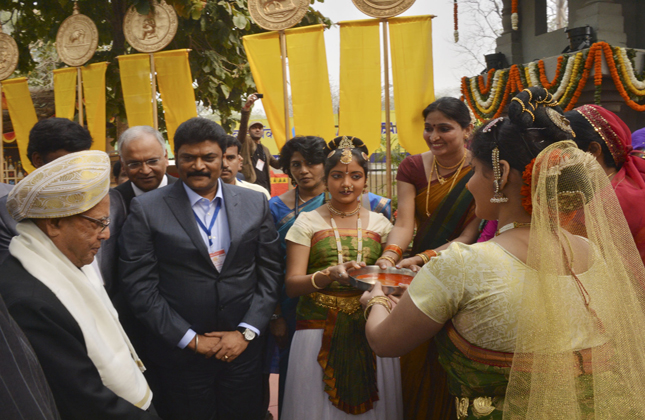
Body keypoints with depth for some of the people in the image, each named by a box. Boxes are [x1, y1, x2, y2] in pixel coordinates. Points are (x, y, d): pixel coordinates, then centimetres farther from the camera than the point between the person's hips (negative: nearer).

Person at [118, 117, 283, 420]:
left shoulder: (255, 203, 3)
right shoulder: (146, 209, -5)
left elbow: (270, 273, 4)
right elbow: (139, 285, -8)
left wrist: (246, 332, -5)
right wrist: (190, 339, -10)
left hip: (244, 348, 2)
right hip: (179, 354, -2)